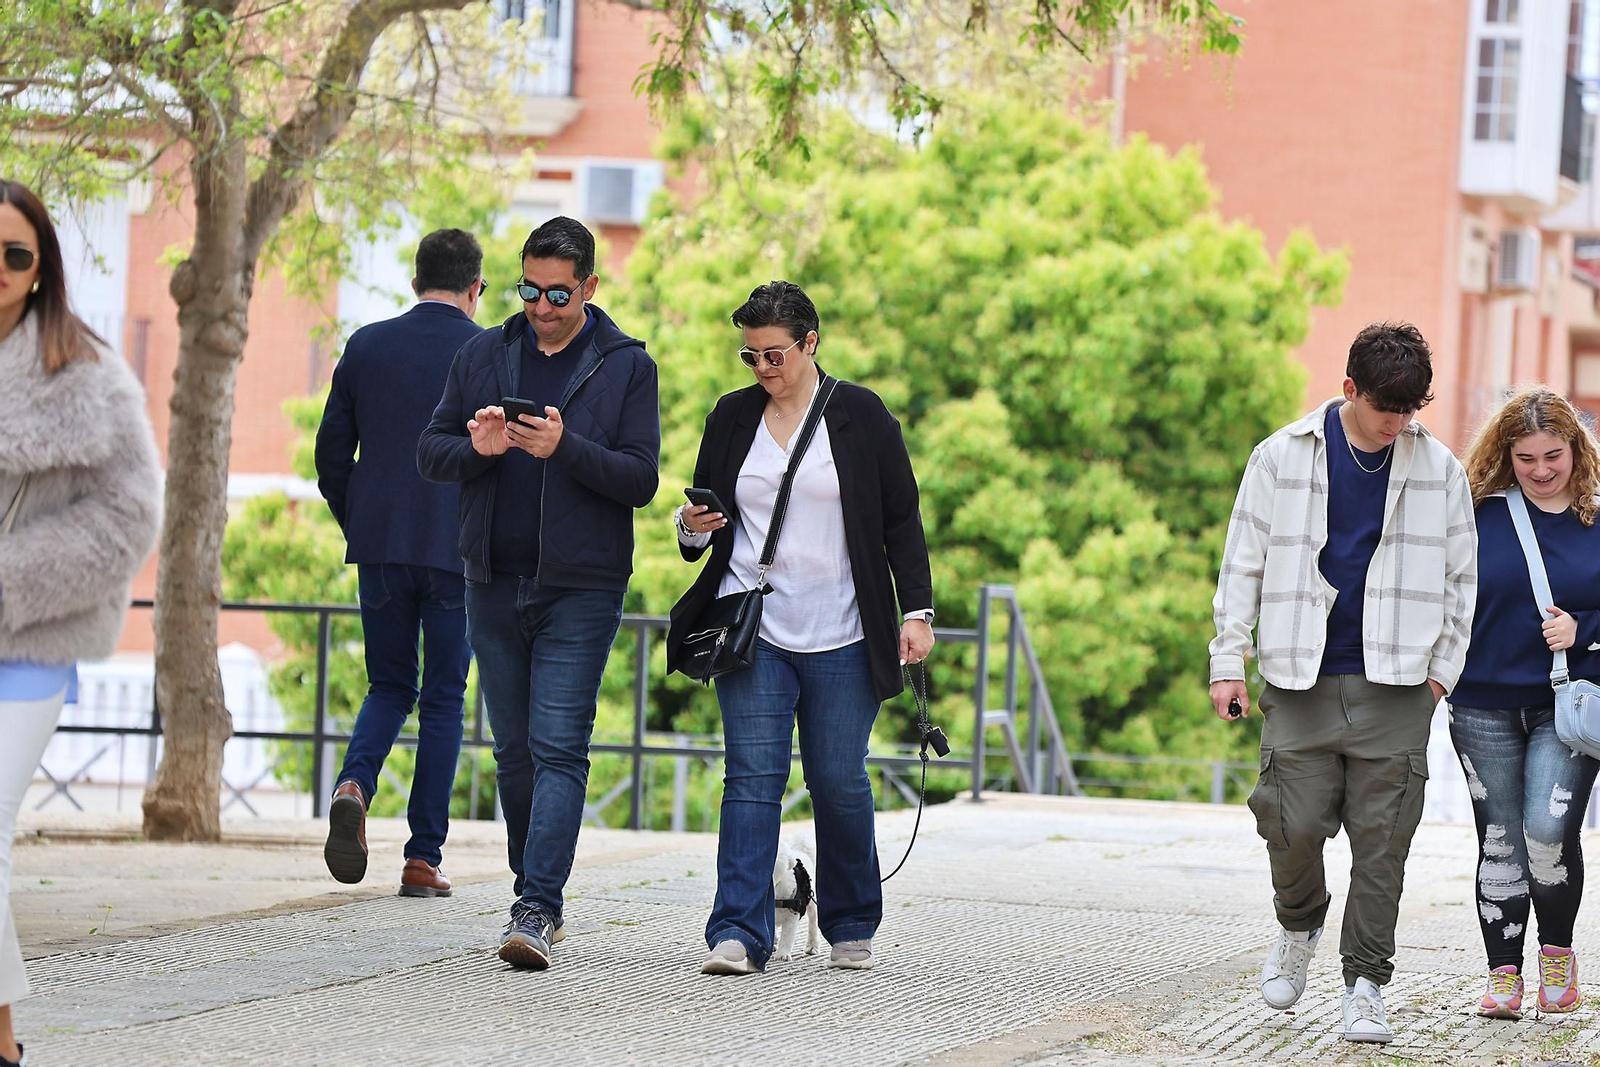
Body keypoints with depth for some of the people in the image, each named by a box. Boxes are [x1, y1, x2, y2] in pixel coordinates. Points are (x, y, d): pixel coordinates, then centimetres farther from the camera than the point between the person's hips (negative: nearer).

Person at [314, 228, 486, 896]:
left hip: (379, 545, 2)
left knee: (390, 686, 16)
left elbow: (331, 453, 6)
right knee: (443, 699, 6)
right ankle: (423, 859, 4)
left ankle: (354, 786, -14)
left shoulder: (366, 346, 5)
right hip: (459, 550, -2)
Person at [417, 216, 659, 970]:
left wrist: (564, 448, -21)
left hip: (580, 589, -4)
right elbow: (429, 453, 10)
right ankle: (534, 893, 21)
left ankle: (537, 909, -17)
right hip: (494, 584, 4)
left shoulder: (626, 366, 0)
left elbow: (641, 478, -6)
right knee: (513, 749, 10)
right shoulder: (483, 357, 10)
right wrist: (475, 448, -12)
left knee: (558, 747, -11)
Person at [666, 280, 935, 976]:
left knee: (839, 782, 2)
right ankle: (739, 935, -13)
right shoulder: (732, 417, 9)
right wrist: (693, 528, -6)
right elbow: (705, 519, 18)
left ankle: (851, 926, 20)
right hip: (753, 629, 1)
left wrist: (916, 611, -3)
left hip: (840, 638, -1)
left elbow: (901, 520, 4)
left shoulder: (861, 416, 2)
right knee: (753, 777, -9)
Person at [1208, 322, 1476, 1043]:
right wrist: (1229, 662, 3)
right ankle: (1299, 928, 24)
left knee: (1381, 841, -3)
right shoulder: (1281, 459, 2)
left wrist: (1442, 668, 4)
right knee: (1294, 826, -6)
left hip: (1395, 686, 0)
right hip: (1301, 682, 0)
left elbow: (1460, 578, 12)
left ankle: (1365, 986, 5)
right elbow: (1243, 565, 6)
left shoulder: (1439, 471, 5)